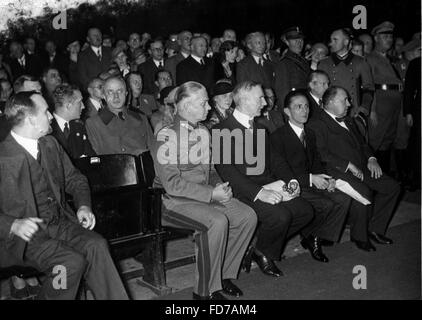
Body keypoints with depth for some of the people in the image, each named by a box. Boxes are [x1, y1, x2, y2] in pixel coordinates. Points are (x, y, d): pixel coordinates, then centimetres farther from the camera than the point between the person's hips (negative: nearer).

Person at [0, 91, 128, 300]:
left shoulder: (50, 144, 11)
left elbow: (74, 179, 19)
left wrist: (83, 205, 1)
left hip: (59, 223, 6)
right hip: (23, 236, -5)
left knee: (97, 245, -21)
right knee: (72, 262, -27)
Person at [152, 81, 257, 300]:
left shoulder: (203, 132, 13)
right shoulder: (167, 136, -13)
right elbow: (172, 184, -19)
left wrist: (221, 189, -1)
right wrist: (211, 194, -21)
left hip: (205, 194, 8)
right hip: (175, 200, -8)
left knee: (248, 216, -10)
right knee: (217, 222, -31)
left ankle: (224, 274, 4)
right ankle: (205, 290, -14)